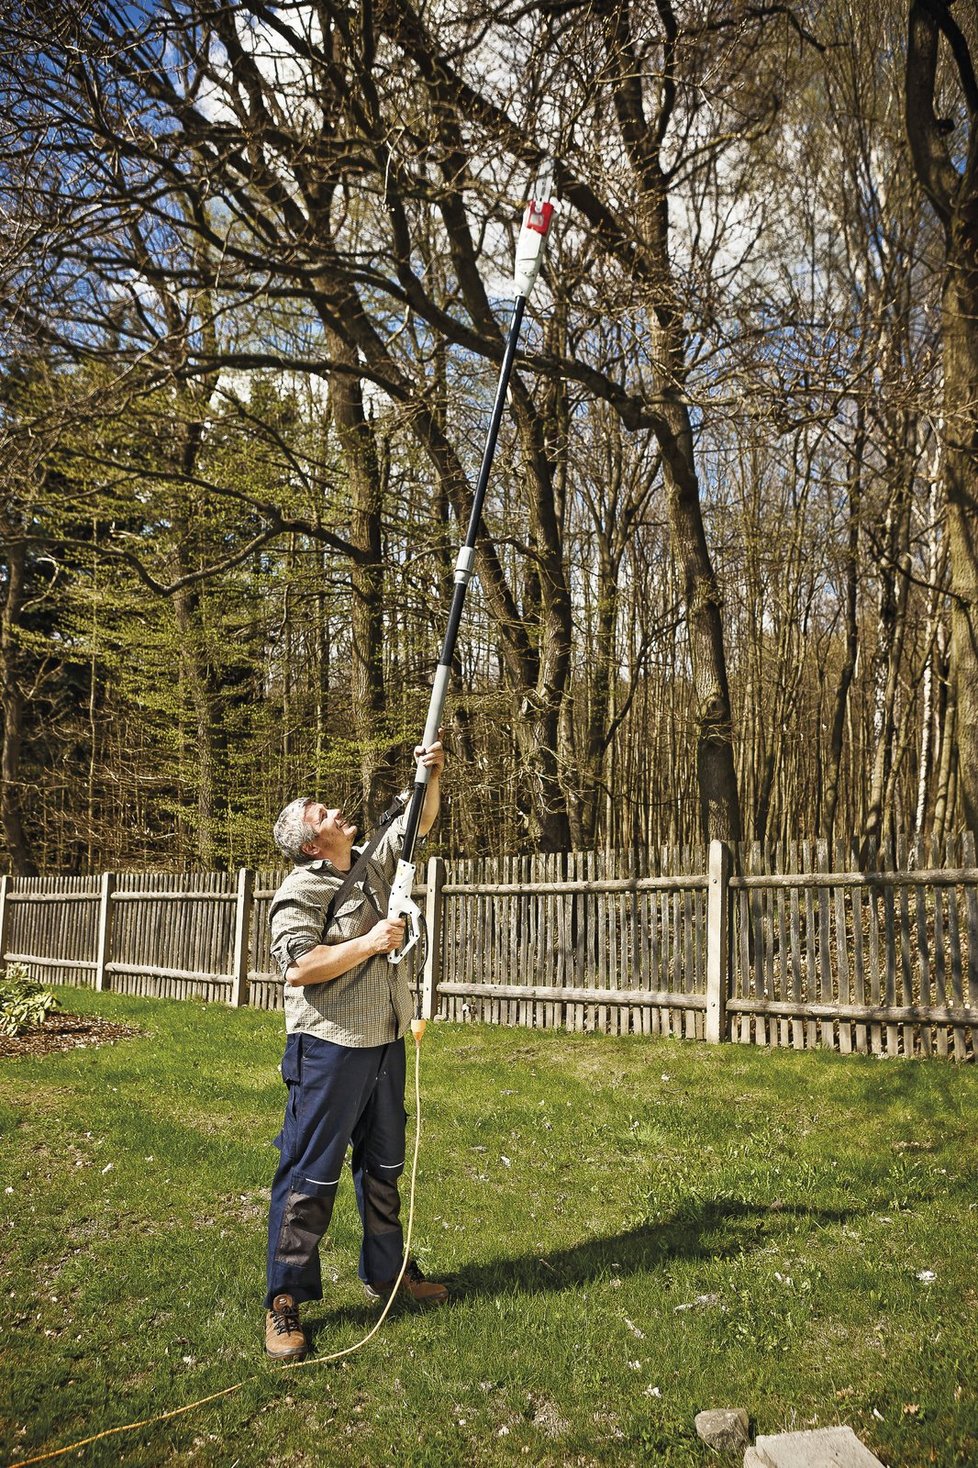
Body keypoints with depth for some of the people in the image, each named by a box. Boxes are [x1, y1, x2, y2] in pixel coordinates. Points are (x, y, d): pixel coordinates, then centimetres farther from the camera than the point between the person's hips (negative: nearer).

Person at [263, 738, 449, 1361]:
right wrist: (371, 942, -22)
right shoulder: (299, 893, -13)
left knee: (384, 1165, 19)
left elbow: (418, 821, 14)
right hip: (329, 1048, -8)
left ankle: (388, 1270, 35)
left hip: (385, 1044, 8)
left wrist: (431, 774, -2)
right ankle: (285, 1300, 9)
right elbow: (298, 966, -25)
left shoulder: (373, 865, 9)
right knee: (311, 1174, -2)